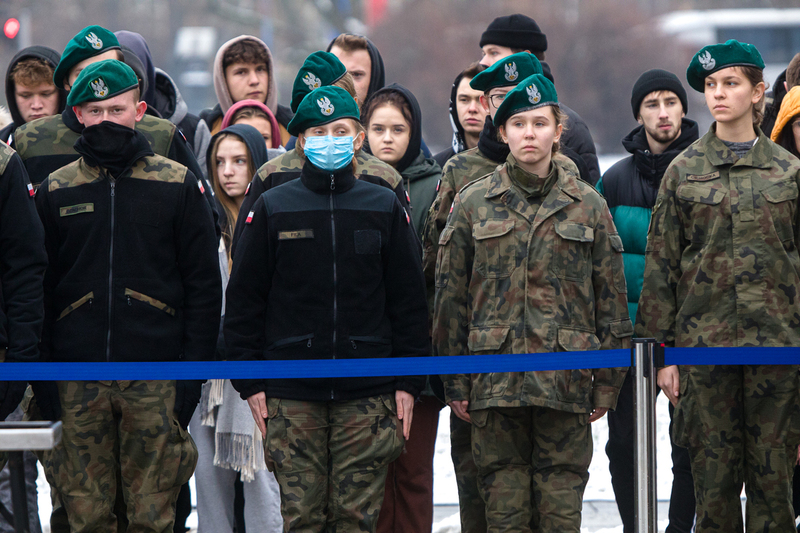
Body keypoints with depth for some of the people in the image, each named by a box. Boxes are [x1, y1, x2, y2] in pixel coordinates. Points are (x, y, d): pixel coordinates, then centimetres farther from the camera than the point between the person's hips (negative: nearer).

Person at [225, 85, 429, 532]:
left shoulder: (385, 209, 7)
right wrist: (250, 382, 1)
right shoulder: (273, 209, 5)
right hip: (292, 393, 0)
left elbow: (409, 301, 9)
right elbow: (244, 301, 6)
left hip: (368, 394, 1)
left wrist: (409, 382, 4)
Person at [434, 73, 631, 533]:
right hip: (496, 383, 0)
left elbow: (611, 300, 8)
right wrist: (456, 382, 3)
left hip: (566, 381, 0)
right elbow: (451, 296, 7)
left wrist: (607, 383, 4)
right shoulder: (474, 203, 6)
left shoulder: (587, 205, 6)